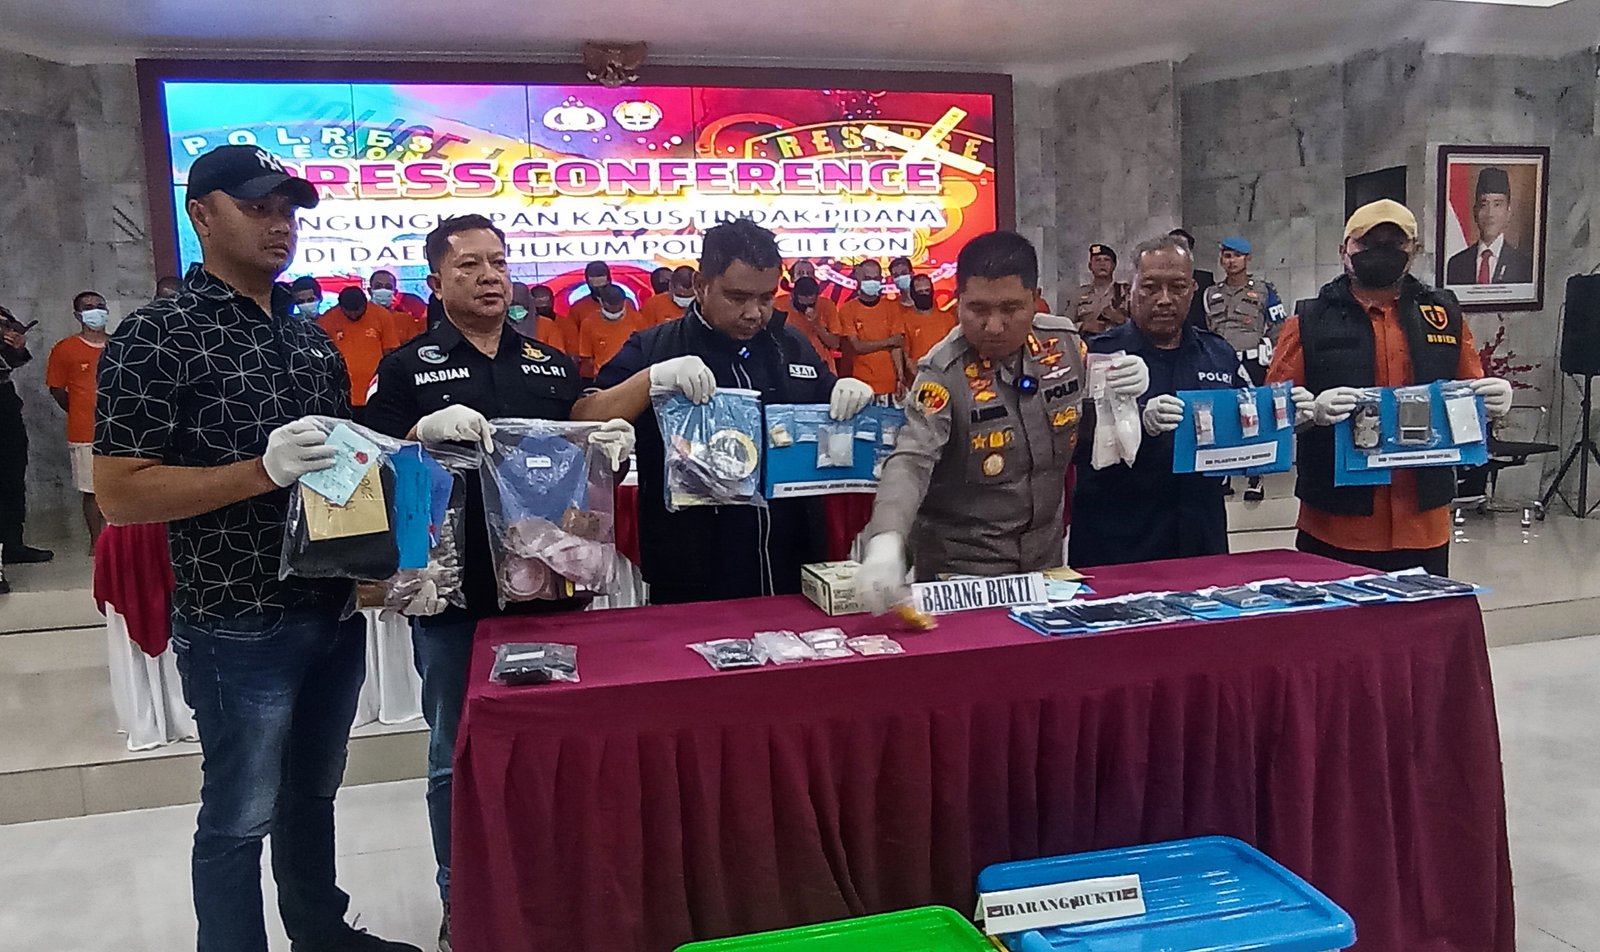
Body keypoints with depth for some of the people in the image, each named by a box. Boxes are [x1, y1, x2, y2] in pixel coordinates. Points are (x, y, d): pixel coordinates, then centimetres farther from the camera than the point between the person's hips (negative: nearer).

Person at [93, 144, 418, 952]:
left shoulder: (314, 339, 10)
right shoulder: (155, 338, -11)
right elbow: (119, 494, -16)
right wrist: (263, 470, -26)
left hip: (337, 613, 7)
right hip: (238, 628, -7)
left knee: (314, 793, 22)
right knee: (240, 816, 7)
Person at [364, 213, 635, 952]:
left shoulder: (554, 364, 11)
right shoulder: (407, 368, 1)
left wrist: (614, 446, -9)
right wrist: (426, 431, -24)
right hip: (454, 593, -3)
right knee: (458, 759, 9)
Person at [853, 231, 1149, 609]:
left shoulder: (1064, 341, -6)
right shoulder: (944, 374, -21)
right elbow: (911, 463, -33)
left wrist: (1119, 396, -12)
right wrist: (886, 543, -51)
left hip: (1044, 555, 5)